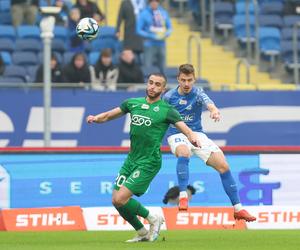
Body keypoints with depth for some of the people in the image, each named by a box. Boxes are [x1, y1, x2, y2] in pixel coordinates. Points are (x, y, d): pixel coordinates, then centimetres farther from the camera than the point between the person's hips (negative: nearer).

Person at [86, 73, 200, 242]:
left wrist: (193, 139, -37)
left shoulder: (166, 110, -7)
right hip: (131, 158, 6)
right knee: (116, 200, 3)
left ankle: (153, 219, 6)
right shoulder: (133, 103, 8)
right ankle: (143, 234, 20)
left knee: (121, 199, -16)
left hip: (149, 162, -6)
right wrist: (96, 118, -7)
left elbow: (186, 130, -15)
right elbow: (109, 116, 14)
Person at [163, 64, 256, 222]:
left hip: (197, 133, 2)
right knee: (184, 152, -40)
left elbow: (209, 103, -29)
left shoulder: (198, 93, -6)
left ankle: (237, 209, -2)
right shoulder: (169, 97, -2)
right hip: (176, 134, -2)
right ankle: (183, 197, -40)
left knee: (223, 165, -11)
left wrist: (214, 111, -52)